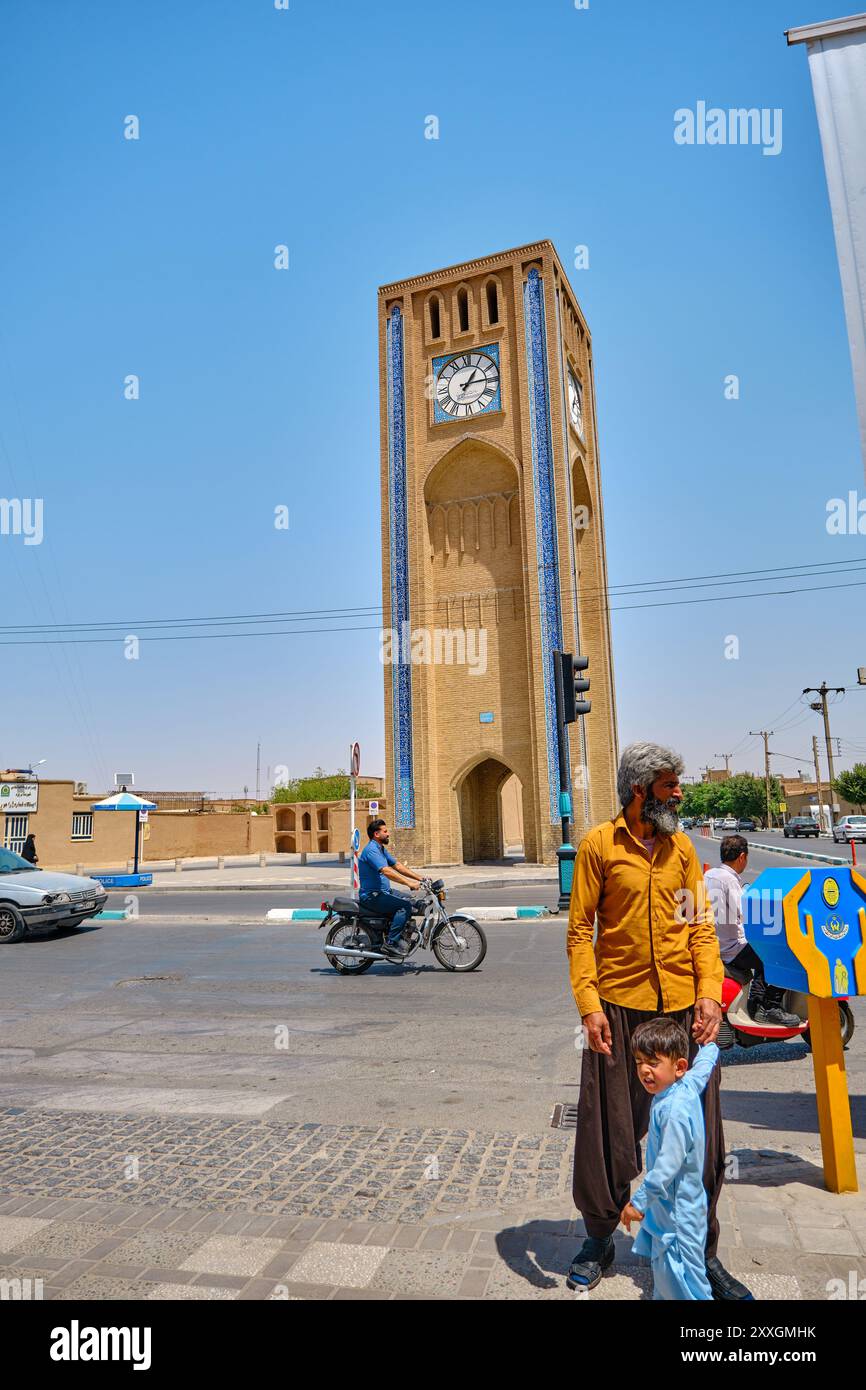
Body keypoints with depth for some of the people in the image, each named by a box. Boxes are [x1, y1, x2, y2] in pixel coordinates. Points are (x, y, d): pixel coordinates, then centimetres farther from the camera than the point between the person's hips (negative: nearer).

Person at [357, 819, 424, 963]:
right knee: (405, 905, -22)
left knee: (411, 901, 12)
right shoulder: (371, 850, -17)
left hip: (382, 893, 10)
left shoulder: (382, 849, 15)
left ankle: (398, 938, 13)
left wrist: (421, 878, 8)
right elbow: (386, 871, -28)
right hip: (371, 896, -10)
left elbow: (398, 866, 16)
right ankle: (390, 944, -22)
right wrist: (409, 883, -31)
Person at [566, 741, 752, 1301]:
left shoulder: (682, 846, 7)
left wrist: (710, 993, -5)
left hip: (684, 1007, 4)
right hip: (619, 1007, -3)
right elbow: (580, 930, -5)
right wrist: (589, 1004, -12)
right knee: (608, 1132, 8)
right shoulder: (600, 844, -5)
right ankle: (600, 1239, 33)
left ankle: (702, 1251, 33)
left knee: (700, 1135, 12)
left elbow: (701, 925, 7)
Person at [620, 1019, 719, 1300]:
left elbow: (668, 1166, -30)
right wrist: (709, 1043, 37)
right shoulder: (688, 1085, -4)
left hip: (678, 1211, -10)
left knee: (680, 1275, 0)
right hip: (666, 1204, 10)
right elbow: (704, 1063, 17)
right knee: (663, 1269, 22)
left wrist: (638, 1202, -23)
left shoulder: (674, 1111, -30)